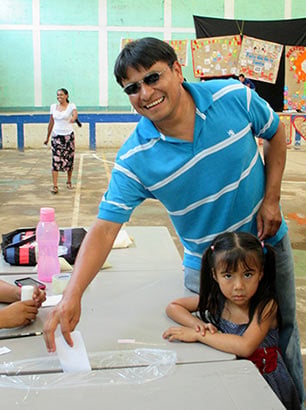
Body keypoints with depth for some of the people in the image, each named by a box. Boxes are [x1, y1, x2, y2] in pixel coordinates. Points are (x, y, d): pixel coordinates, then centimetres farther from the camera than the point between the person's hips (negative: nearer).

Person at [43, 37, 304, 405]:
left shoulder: (234, 97, -19)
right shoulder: (134, 159, -23)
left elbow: (276, 134, 0)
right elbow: (105, 227, -26)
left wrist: (271, 199, -8)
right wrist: (72, 296, -39)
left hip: (269, 242, 2)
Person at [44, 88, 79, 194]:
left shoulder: (71, 106, -3)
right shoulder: (53, 107, 7)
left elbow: (75, 113, -27)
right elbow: (51, 123, 14)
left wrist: (73, 118, -51)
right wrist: (47, 137, 17)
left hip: (68, 136, -2)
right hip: (56, 136, 2)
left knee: (69, 160, 7)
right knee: (56, 161, -7)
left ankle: (69, 182, 27)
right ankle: (55, 185, -9)